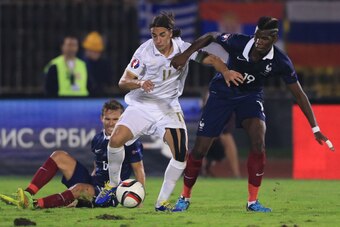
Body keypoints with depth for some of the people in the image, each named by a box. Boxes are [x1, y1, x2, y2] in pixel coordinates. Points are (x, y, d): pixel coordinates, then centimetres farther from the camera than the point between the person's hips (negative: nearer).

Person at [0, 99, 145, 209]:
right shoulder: (98, 140, 12)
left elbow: (139, 170, -9)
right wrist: (89, 184, 13)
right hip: (93, 182, 8)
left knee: (80, 188, -40)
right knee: (59, 156, -4)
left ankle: (35, 204, -56)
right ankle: (27, 194, -22)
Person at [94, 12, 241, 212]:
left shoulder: (183, 48, -7)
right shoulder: (145, 51, -12)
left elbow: (212, 59, -5)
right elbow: (123, 81, -10)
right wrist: (140, 83, -31)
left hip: (168, 107, 2)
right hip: (141, 105, -1)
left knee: (181, 154, -16)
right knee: (116, 140, -23)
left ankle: (162, 201, -2)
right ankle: (114, 184, 2)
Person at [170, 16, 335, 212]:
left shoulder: (281, 62, -23)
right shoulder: (238, 42, -27)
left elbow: (299, 94, -14)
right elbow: (211, 37, -7)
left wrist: (315, 128, -15)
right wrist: (186, 54, -17)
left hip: (250, 96, 0)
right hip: (222, 92, 0)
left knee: (258, 140, -26)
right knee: (200, 149, -4)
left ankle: (253, 201, -13)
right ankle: (185, 197, 20)